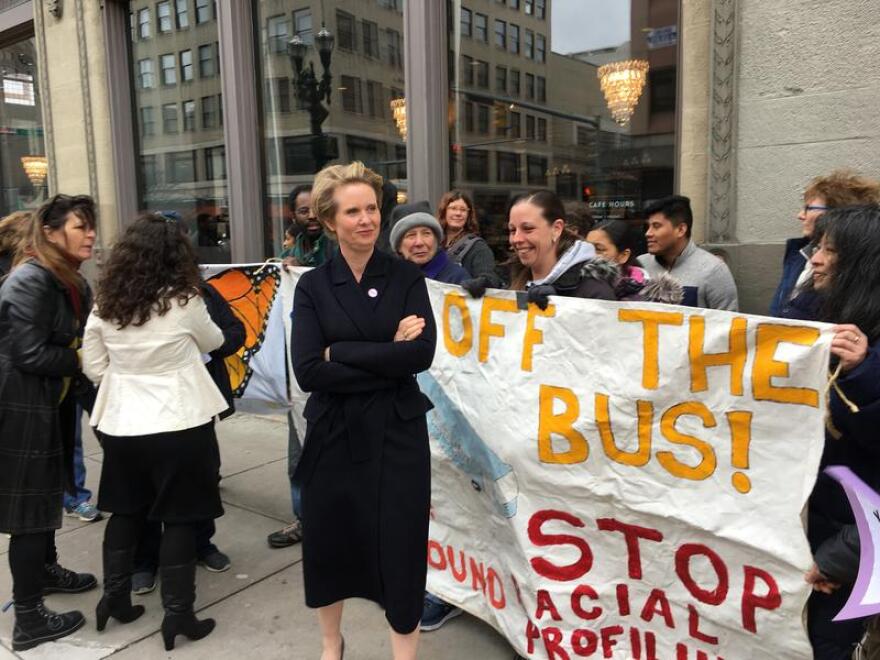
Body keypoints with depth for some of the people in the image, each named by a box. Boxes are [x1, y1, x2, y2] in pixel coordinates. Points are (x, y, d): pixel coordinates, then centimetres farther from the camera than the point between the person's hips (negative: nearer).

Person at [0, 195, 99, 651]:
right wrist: (81, 361, -12)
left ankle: (46, 570, 45)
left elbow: (76, 340, 9)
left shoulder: (70, 282, 9)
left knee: (45, 494, 24)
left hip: (48, 406, 9)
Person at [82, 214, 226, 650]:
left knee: (124, 511, 20)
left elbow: (93, 367, 6)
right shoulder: (184, 302, -11)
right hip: (178, 424, -4)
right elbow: (214, 342, 6)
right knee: (179, 517, 5)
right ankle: (177, 613, 13)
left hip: (121, 424, 5)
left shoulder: (105, 304, 1)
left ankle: (114, 597, 30)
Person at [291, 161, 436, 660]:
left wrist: (340, 352, -15)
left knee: (401, 549, 4)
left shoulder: (407, 277, 0)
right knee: (330, 543, 16)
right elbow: (308, 372, -13)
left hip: (397, 432, -1)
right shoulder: (313, 286, -1)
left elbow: (422, 354, -15)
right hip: (333, 432, 1)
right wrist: (388, 360, -16)